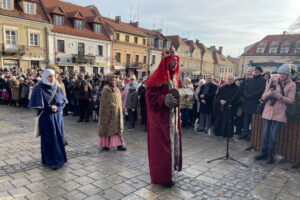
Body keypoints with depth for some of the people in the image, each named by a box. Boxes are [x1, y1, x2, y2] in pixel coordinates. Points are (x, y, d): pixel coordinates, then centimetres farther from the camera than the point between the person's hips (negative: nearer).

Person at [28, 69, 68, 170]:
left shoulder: (57, 88, 4)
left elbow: (64, 102, 6)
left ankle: (59, 158, 22)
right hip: (46, 118, -4)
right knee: (48, 139, 2)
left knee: (59, 137, 8)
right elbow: (38, 105, -11)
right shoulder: (39, 89, -8)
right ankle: (51, 161, 12)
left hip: (58, 117, 4)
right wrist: (50, 108, -13)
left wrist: (58, 108, -11)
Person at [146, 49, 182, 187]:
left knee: (172, 143, 14)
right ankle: (161, 177, 14)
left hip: (173, 117, 8)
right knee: (162, 146, -1)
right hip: (160, 118, -8)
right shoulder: (157, 77, -13)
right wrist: (165, 99, -26)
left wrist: (180, 98, 2)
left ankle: (168, 173, 30)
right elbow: (150, 97, -15)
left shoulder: (175, 77, 12)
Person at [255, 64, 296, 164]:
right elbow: (263, 97, 6)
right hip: (268, 112, 2)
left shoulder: (292, 85, 3)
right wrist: (268, 94, -16)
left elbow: (290, 100, -5)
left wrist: (279, 96, -20)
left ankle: (270, 155, 12)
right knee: (265, 134, 5)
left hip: (279, 114, -2)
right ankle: (264, 153, 18)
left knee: (273, 135, -2)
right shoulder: (272, 82, 8)